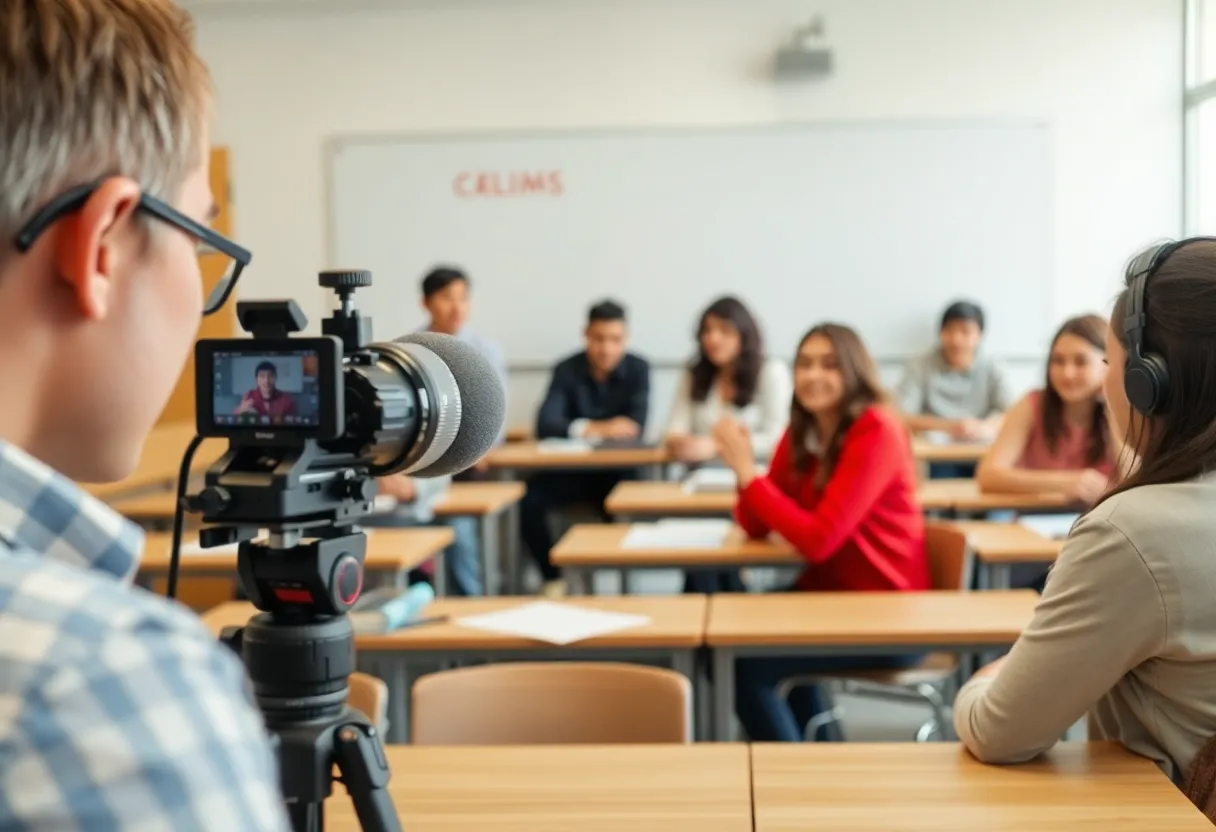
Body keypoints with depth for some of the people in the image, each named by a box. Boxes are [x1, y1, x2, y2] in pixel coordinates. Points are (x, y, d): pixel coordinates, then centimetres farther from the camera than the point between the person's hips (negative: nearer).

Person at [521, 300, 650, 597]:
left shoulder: (638, 369, -4)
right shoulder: (566, 370, -4)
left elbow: (635, 427, -16)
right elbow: (545, 425, -17)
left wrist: (587, 429, -28)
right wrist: (596, 429, -32)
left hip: (618, 470, -1)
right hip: (571, 467, 1)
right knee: (529, 502, -25)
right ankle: (553, 578, -6)